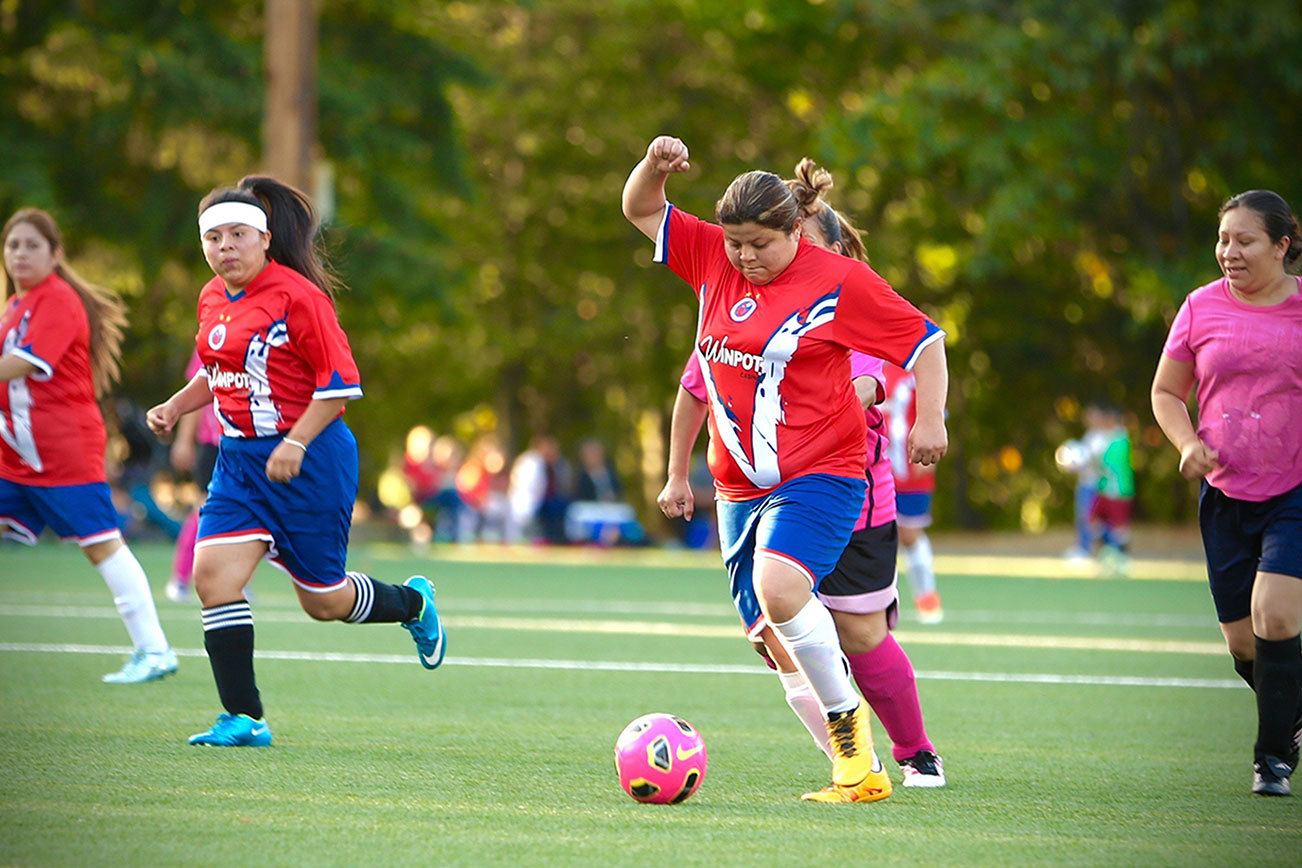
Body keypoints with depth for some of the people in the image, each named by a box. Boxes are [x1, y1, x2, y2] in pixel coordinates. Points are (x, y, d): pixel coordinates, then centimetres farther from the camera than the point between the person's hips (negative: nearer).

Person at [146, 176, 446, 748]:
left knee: (323, 601, 5)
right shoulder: (212, 299, 8)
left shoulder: (297, 295, -15)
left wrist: (296, 443, -22)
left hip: (310, 462, -6)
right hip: (239, 462, 6)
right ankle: (243, 719, -6)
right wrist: (175, 407, 9)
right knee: (212, 576, -12)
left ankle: (414, 602, 37)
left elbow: (340, 382, -15)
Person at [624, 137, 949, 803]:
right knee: (779, 641, 4)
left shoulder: (839, 280, -7)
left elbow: (923, 338, 0)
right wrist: (654, 166, -5)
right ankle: (857, 770, 13)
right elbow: (640, 211, 15)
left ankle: (848, 720, -15)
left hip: (818, 476, -6)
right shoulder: (712, 257, 7)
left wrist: (930, 418, -8)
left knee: (778, 586, -31)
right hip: (739, 488, 6)